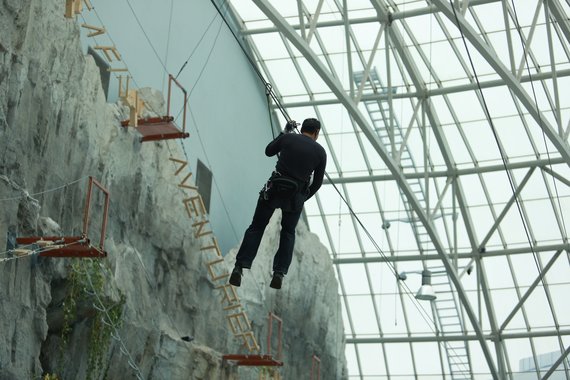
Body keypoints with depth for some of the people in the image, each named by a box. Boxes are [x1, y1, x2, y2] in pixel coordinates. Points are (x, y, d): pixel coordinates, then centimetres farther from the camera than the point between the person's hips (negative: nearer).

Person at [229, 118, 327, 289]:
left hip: (274, 190, -1)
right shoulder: (320, 151, 5)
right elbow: (317, 182, 9)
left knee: (256, 228, 10)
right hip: (296, 196, 1)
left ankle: (239, 268, -3)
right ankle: (279, 273, 5)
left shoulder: (288, 138, 2)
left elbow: (269, 151, 19)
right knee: (288, 233, 20)